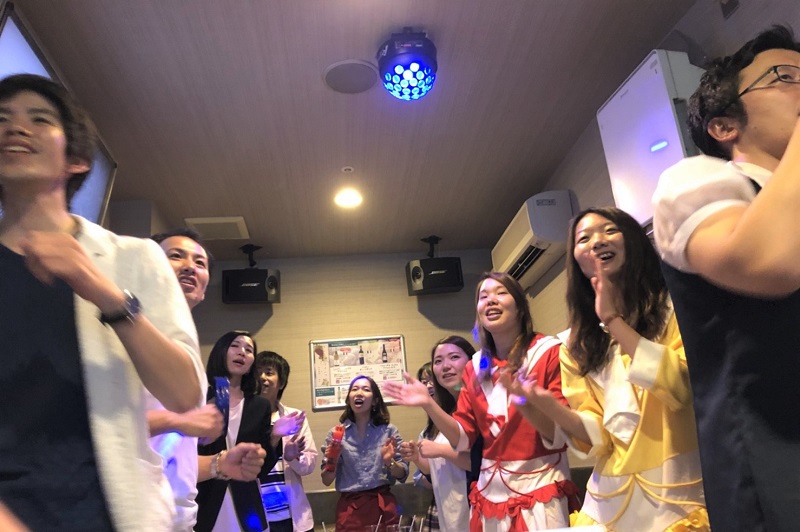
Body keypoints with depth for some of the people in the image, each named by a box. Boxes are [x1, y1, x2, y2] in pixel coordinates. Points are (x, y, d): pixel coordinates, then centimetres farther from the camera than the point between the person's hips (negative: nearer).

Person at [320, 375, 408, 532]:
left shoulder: (389, 431, -1)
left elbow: (403, 475, 1)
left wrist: (390, 462, -18)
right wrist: (331, 462, -18)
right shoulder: (336, 434, -1)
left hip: (383, 506, 0)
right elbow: (326, 481, 2)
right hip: (350, 508, 0)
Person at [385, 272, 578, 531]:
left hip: (540, 490, -4)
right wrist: (428, 404, -12)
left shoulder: (550, 352, -9)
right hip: (490, 492, 4)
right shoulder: (475, 368, 4)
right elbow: (463, 438, 2)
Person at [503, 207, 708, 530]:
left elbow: (684, 387, -21)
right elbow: (599, 436, -2)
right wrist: (546, 406, -20)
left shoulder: (675, 307, -5)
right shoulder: (576, 345, 4)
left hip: (681, 492, -3)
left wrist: (614, 320, -17)